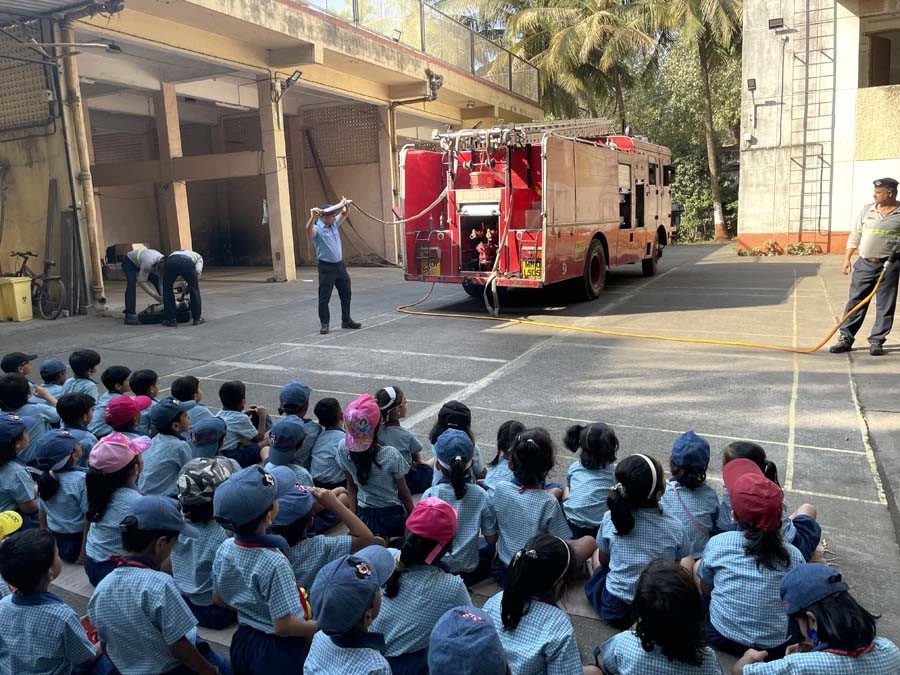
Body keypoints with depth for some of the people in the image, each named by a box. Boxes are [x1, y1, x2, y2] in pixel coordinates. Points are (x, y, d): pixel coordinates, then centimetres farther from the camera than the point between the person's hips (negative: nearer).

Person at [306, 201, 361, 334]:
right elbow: (308, 229, -36)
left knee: (346, 294, 15)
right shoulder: (317, 229, -14)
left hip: (340, 265, 7)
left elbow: (344, 215, 18)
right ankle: (324, 324, 9)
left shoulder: (334, 224, 8)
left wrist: (345, 205, -4)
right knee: (324, 298, -1)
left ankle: (346, 320, 28)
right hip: (326, 267, -7)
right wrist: (313, 217, -54)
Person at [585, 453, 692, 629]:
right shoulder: (675, 528, -15)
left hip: (613, 609, 1)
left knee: (596, 552, 26)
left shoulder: (610, 519, -14)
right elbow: (685, 560, 4)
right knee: (688, 560, 22)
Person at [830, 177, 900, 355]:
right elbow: (854, 236, 11)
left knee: (885, 305, 3)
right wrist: (846, 259, 7)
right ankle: (845, 339, 8)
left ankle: (876, 341, 12)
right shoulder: (867, 210, 8)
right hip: (865, 264, 2)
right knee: (855, 302, 3)